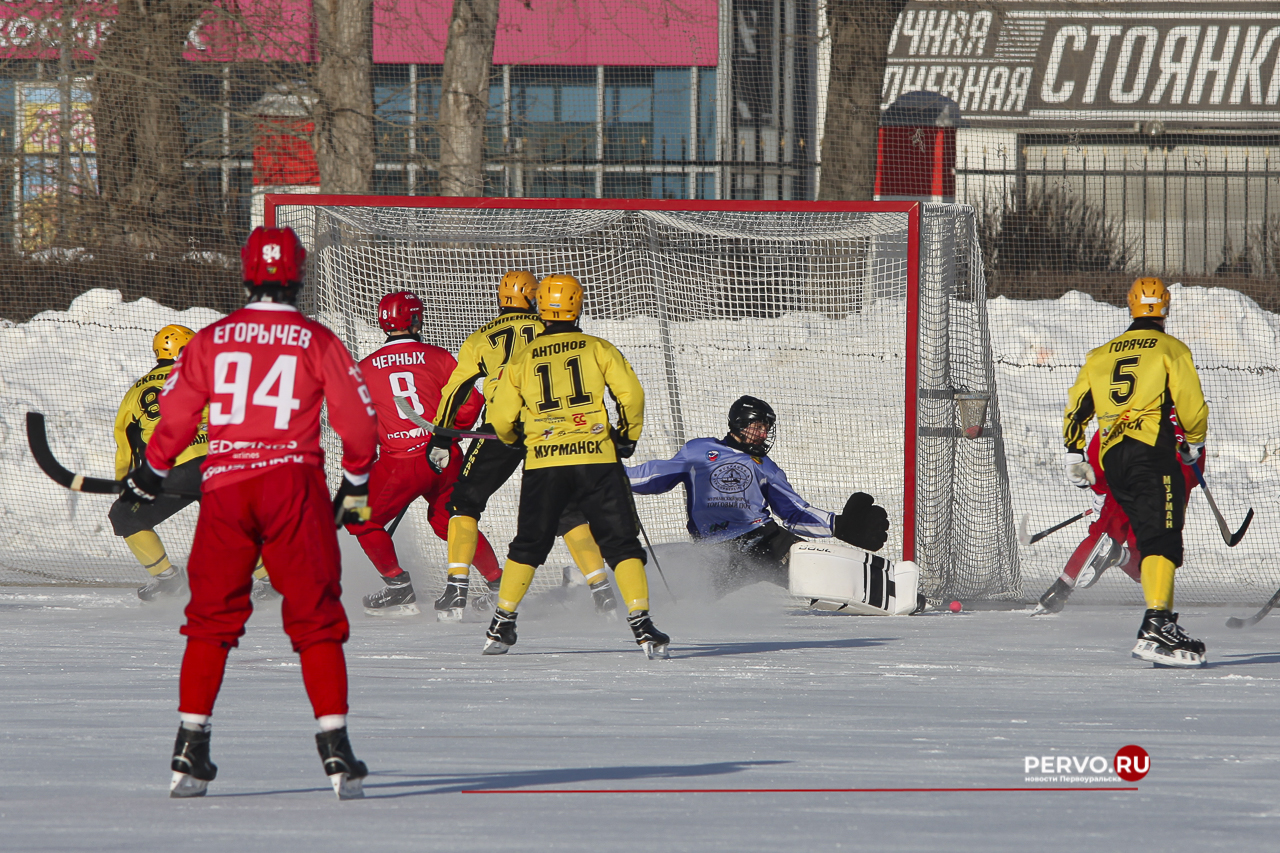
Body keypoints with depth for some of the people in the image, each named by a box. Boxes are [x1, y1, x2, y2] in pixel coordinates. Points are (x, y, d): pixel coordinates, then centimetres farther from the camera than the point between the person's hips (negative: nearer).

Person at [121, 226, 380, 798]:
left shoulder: (210, 340, 5)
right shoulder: (318, 342, 1)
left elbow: (175, 418, 8)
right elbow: (359, 422, 3)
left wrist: (150, 476, 25)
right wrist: (356, 483, 20)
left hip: (225, 488, 2)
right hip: (295, 485, -2)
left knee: (211, 618, 11)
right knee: (315, 618, 2)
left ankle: (190, 751, 7)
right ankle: (335, 748, -5)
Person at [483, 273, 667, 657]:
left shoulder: (522, 359, 9)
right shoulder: (598, 348, 5)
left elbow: (500, 418, 11)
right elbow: (631, 394, -3)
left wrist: (517, 439, 33)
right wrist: (628, 435, 14)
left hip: (542, 463, 2)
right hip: (596, 458, -2)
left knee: (529, 544, 17)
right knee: (620, 542, 1)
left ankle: (502, 625, 20)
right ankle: (640, 622, -11)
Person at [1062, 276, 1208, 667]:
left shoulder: (1101, 355, 22)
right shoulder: (1170, 349, 6)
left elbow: (1076, 407, 20)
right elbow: (1192, 406, 0)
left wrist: (1073, 454, 28)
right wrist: (1194, 444, 18)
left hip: (1111, 459, 6)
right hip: (1151, 451, -6)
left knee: (1149, 538, 17)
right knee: (1162, 541, -16)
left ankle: (1163, 622, 14)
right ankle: (1156, 629, -32)